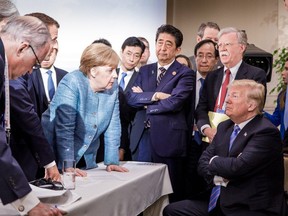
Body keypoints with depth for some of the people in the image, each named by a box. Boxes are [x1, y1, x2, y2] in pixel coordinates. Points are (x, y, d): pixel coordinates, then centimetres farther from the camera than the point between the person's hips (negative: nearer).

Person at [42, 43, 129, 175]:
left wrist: (112, 162, -6)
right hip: (58, 157, -5)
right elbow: (64, 128, -25)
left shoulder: (112, 88, -2)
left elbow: (113, 127, 0)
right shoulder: (71, 83, -20)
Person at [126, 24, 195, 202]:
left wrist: (144, 100, -4)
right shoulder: (144, 71, 14)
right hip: (141, 137, 5)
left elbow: (174, 102, -16)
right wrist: (155, 96, -13)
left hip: (168, 139, -5)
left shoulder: (185, 74, -2)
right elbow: (131, 97, 2)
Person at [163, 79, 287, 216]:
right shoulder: (225, 127, 11)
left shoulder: (266, 132, -15)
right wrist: (216, 178, -12)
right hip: (220, 202, 8)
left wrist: (214, 161, -5)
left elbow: (238, 166, -26)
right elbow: (203, 161, 9)